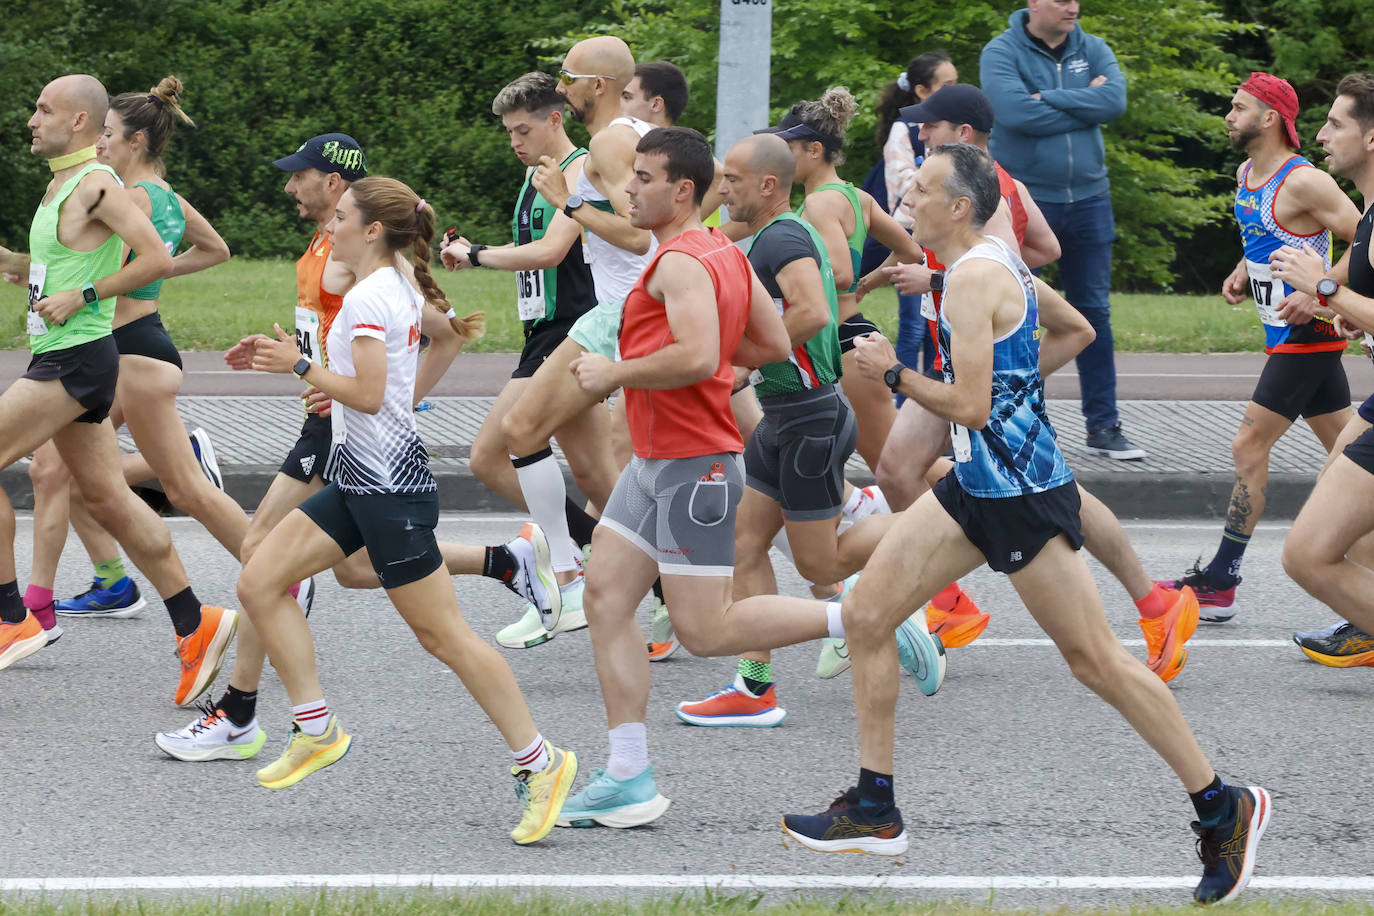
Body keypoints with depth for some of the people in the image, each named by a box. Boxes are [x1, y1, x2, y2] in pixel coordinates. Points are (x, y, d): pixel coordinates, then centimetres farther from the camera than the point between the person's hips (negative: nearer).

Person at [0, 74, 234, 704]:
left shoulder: (96, 185, -13)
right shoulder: (62, 184, 16)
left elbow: (155, 258, -22)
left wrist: (84, 296, -20)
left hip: (77, 361, -10)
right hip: (61, 360, 10)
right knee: (107, 499, 11)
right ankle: (195, 625, 13)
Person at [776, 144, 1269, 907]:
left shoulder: (973, 277, -19)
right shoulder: (997, 261, 11)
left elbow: (970, 407, -24)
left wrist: (895, 372, -12)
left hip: (1019, 496, -10)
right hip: (978, 486, 10)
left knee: (1095, 659, -4)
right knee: (866, 616, 6)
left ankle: (1223, 809, 6)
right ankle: (874, 811, 12)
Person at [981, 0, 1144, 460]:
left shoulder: (1093, 50, 7)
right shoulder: (1001, 53, -6)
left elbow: (1115, 100, -11)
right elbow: (1016, 113, -22)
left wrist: (1049, 99, -17)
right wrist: (1083, 104, -12)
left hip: (1088, 199, 4)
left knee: (1094, 313, 7)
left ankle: (1103, 426, 13)